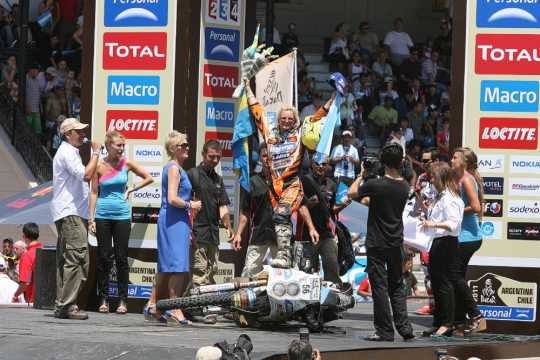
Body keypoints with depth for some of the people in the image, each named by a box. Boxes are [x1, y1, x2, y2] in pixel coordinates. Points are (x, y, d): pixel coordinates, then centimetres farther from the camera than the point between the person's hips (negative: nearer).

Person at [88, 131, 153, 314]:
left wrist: (131, 189, 3)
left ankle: (122, 300, 6)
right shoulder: (99, 166, -1)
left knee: (121, 258, 1)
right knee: (104, 258, 2)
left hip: (122, 216, 1)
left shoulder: (126, 163, 2)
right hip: (103, 216, -1)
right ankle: (103, 299, 10)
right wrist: (91, 218, -3)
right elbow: (94, 192, 1)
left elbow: (148, 178, 13)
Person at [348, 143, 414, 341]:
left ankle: (384, 331, 1)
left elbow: (351, 193, -1)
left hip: (377, 244, -5)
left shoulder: (375, 184, -17)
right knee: (397, 287, 14)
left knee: (380, 287, -1)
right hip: (396, 243, 5)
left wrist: (362, 175, 11)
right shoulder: (404, 187, 0)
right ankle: (404, 328, 10)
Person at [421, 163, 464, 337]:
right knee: (436, 284, 13)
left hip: (446, 243, -11)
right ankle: (439, 323, 18)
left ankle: (447, 324, -3)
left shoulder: (450, 198, -15)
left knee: (445, 283, -7)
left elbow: (453, 223, -24)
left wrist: (434, 224, -36)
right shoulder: (441, 197, 17)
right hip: (437, 243, 11)